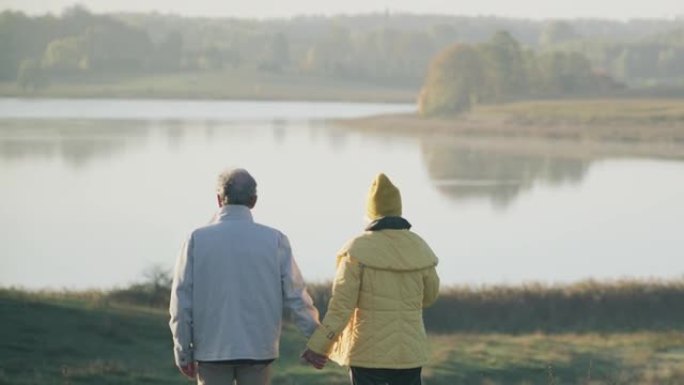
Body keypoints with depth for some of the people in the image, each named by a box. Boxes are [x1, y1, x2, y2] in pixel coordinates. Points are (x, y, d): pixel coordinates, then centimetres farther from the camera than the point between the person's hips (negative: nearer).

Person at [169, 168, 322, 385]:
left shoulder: (197, 239, -3)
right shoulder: (274, 240, -3)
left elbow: (182, 301, -2)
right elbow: (296, 296, -2)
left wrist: (183, 353, 7)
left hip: (212, 350, 0)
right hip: (258, 350, 0)